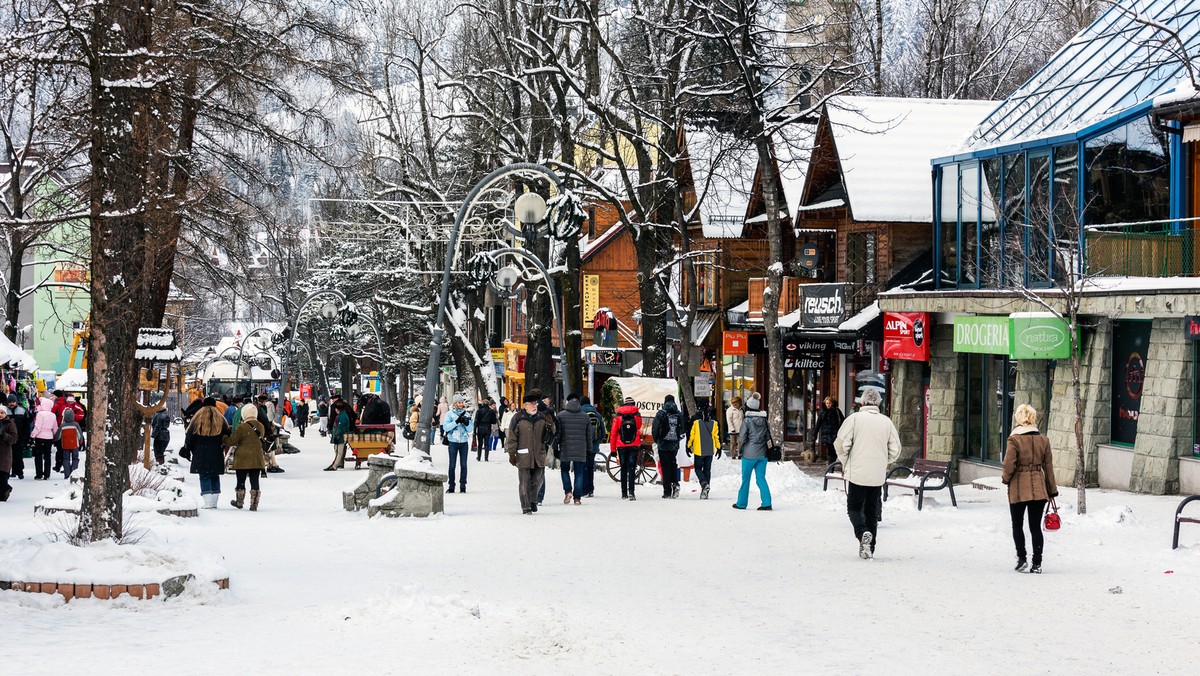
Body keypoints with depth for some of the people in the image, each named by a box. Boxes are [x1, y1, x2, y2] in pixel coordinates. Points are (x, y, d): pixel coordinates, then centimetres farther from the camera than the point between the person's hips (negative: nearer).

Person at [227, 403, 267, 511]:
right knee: (254, 481, 5)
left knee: (241, 481, 13)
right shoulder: (260, 427, 1)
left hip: (242, 459, -4)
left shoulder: (242, 427, -15)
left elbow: (231, 441, -10)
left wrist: (224, 439, 9)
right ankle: (254, 504, 3)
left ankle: (239, 502, 27)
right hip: (257, 459, 4)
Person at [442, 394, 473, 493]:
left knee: (463, 464, 2)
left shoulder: (466, 413, 8)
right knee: (452, 465, -2)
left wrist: (467, 422, -15)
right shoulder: (449, 414, 2)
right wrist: (457, 421, -20)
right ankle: (451, 486, 3)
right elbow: (445, 427, -10)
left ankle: (463, 486, 6)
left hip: (464, 441, 2)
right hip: (453, 441, -2)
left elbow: (471, 429, 6)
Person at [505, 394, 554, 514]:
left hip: (539, 455, 4)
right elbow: (511, 437, -3)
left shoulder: (541, 418, 9)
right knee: (524, 483, -2)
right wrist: (511, 453, -6)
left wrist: (549, 428, -6)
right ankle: (526, 507, 5)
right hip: (523, 456, -4)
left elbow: (546, 437, 16)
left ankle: (533, 500, 33)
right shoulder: (518, 418, -5)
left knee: (538, 480, 10)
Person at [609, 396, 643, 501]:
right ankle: (631, 492, -16)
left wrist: (613, 449, 3)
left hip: (621, 446, 1)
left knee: (623, 469, 10)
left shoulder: (618, 416, 0)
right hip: (634, 446, -1)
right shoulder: (637, 416, 0)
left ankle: (624, 493, 12)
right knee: (632, 468, -3)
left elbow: (613, 433, -1)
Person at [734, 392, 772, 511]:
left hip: (749, 453, -4)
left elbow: (742, 437, -9)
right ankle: (766, 503, -4)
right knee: (761, 478, 7)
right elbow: (768, 436, 3)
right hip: (762, 454, 4)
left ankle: (741, 503, 16)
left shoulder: (747, 420, -11)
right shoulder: (764, 420, 3)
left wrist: (738, 435, 11)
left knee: (745, 479, 8)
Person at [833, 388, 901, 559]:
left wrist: (844, 462, 7)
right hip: (878, 475, 3)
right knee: (872, 510, 13)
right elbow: (895, 449, 5)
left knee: (854, 507, 7)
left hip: (856, 473, -3)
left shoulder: (854, 418, -6)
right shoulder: (886, 421, 4)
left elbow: (841, 443, -11)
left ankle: (862, 533, -19)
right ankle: (869, 547, 13)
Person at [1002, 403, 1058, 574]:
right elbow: (1048, 467, 7)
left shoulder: (1014, 439, -11)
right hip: (1038, 488, 3)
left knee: (1017, 525, 11)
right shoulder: (1043, 440, 2)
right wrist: (1052, 490, 14)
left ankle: (1021, 558, 1)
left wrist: (1005, 478, 8)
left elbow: (1009, 465, -13)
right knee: (1036, 526, 7)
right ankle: (1037, 563, 3)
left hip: (1019, 489, -3)